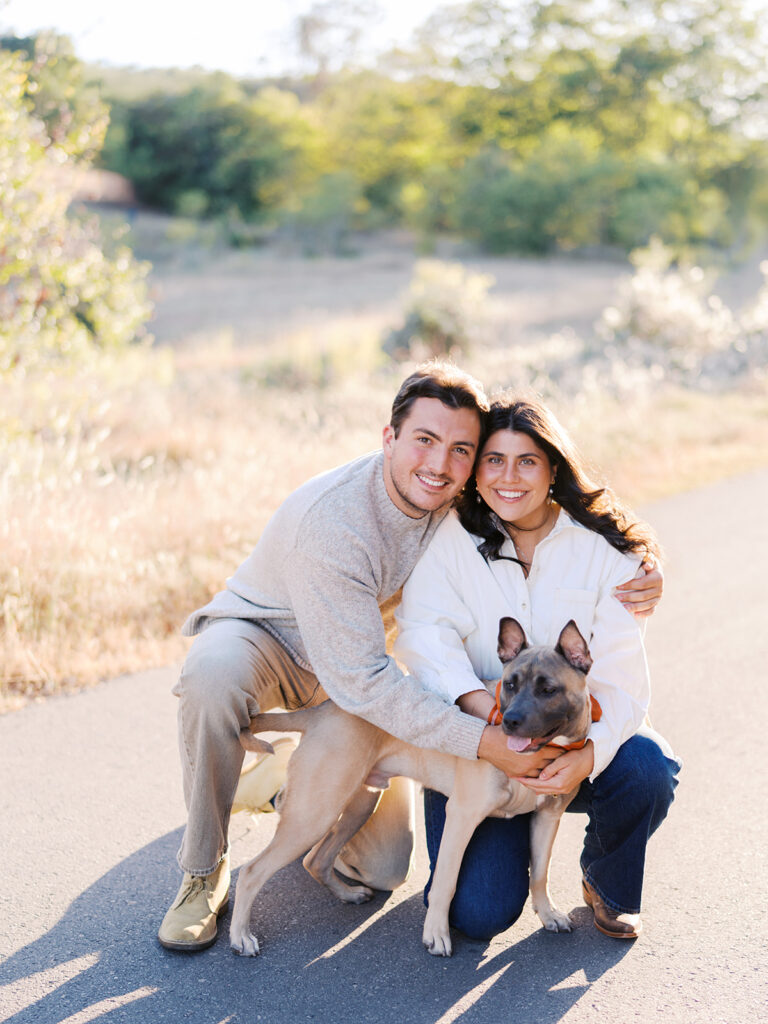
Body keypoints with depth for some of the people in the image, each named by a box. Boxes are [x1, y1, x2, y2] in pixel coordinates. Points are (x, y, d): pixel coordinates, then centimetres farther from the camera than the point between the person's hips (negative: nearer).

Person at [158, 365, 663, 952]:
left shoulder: (459, 504, -18)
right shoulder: (331, 521, -36)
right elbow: (361, 682, -37)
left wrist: (623, 584, -24)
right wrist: (482, 741, -42)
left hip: (352, 657, 5)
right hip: (262, 633, -5)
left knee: (384, 868, -3)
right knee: (213, 677, -43)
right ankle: (205, 870, -19)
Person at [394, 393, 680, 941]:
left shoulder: (604, 550, -8)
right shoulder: (451, 537, -7)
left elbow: (620, 680, -14)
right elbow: (425, 634, -21)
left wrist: (587, 756, -34)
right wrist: (486, 709, -38)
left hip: (577, 738, 1)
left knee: (648, 769, -31)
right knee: (480, 913, -17)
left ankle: (608, 885, 3)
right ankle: (512, 835, 21)